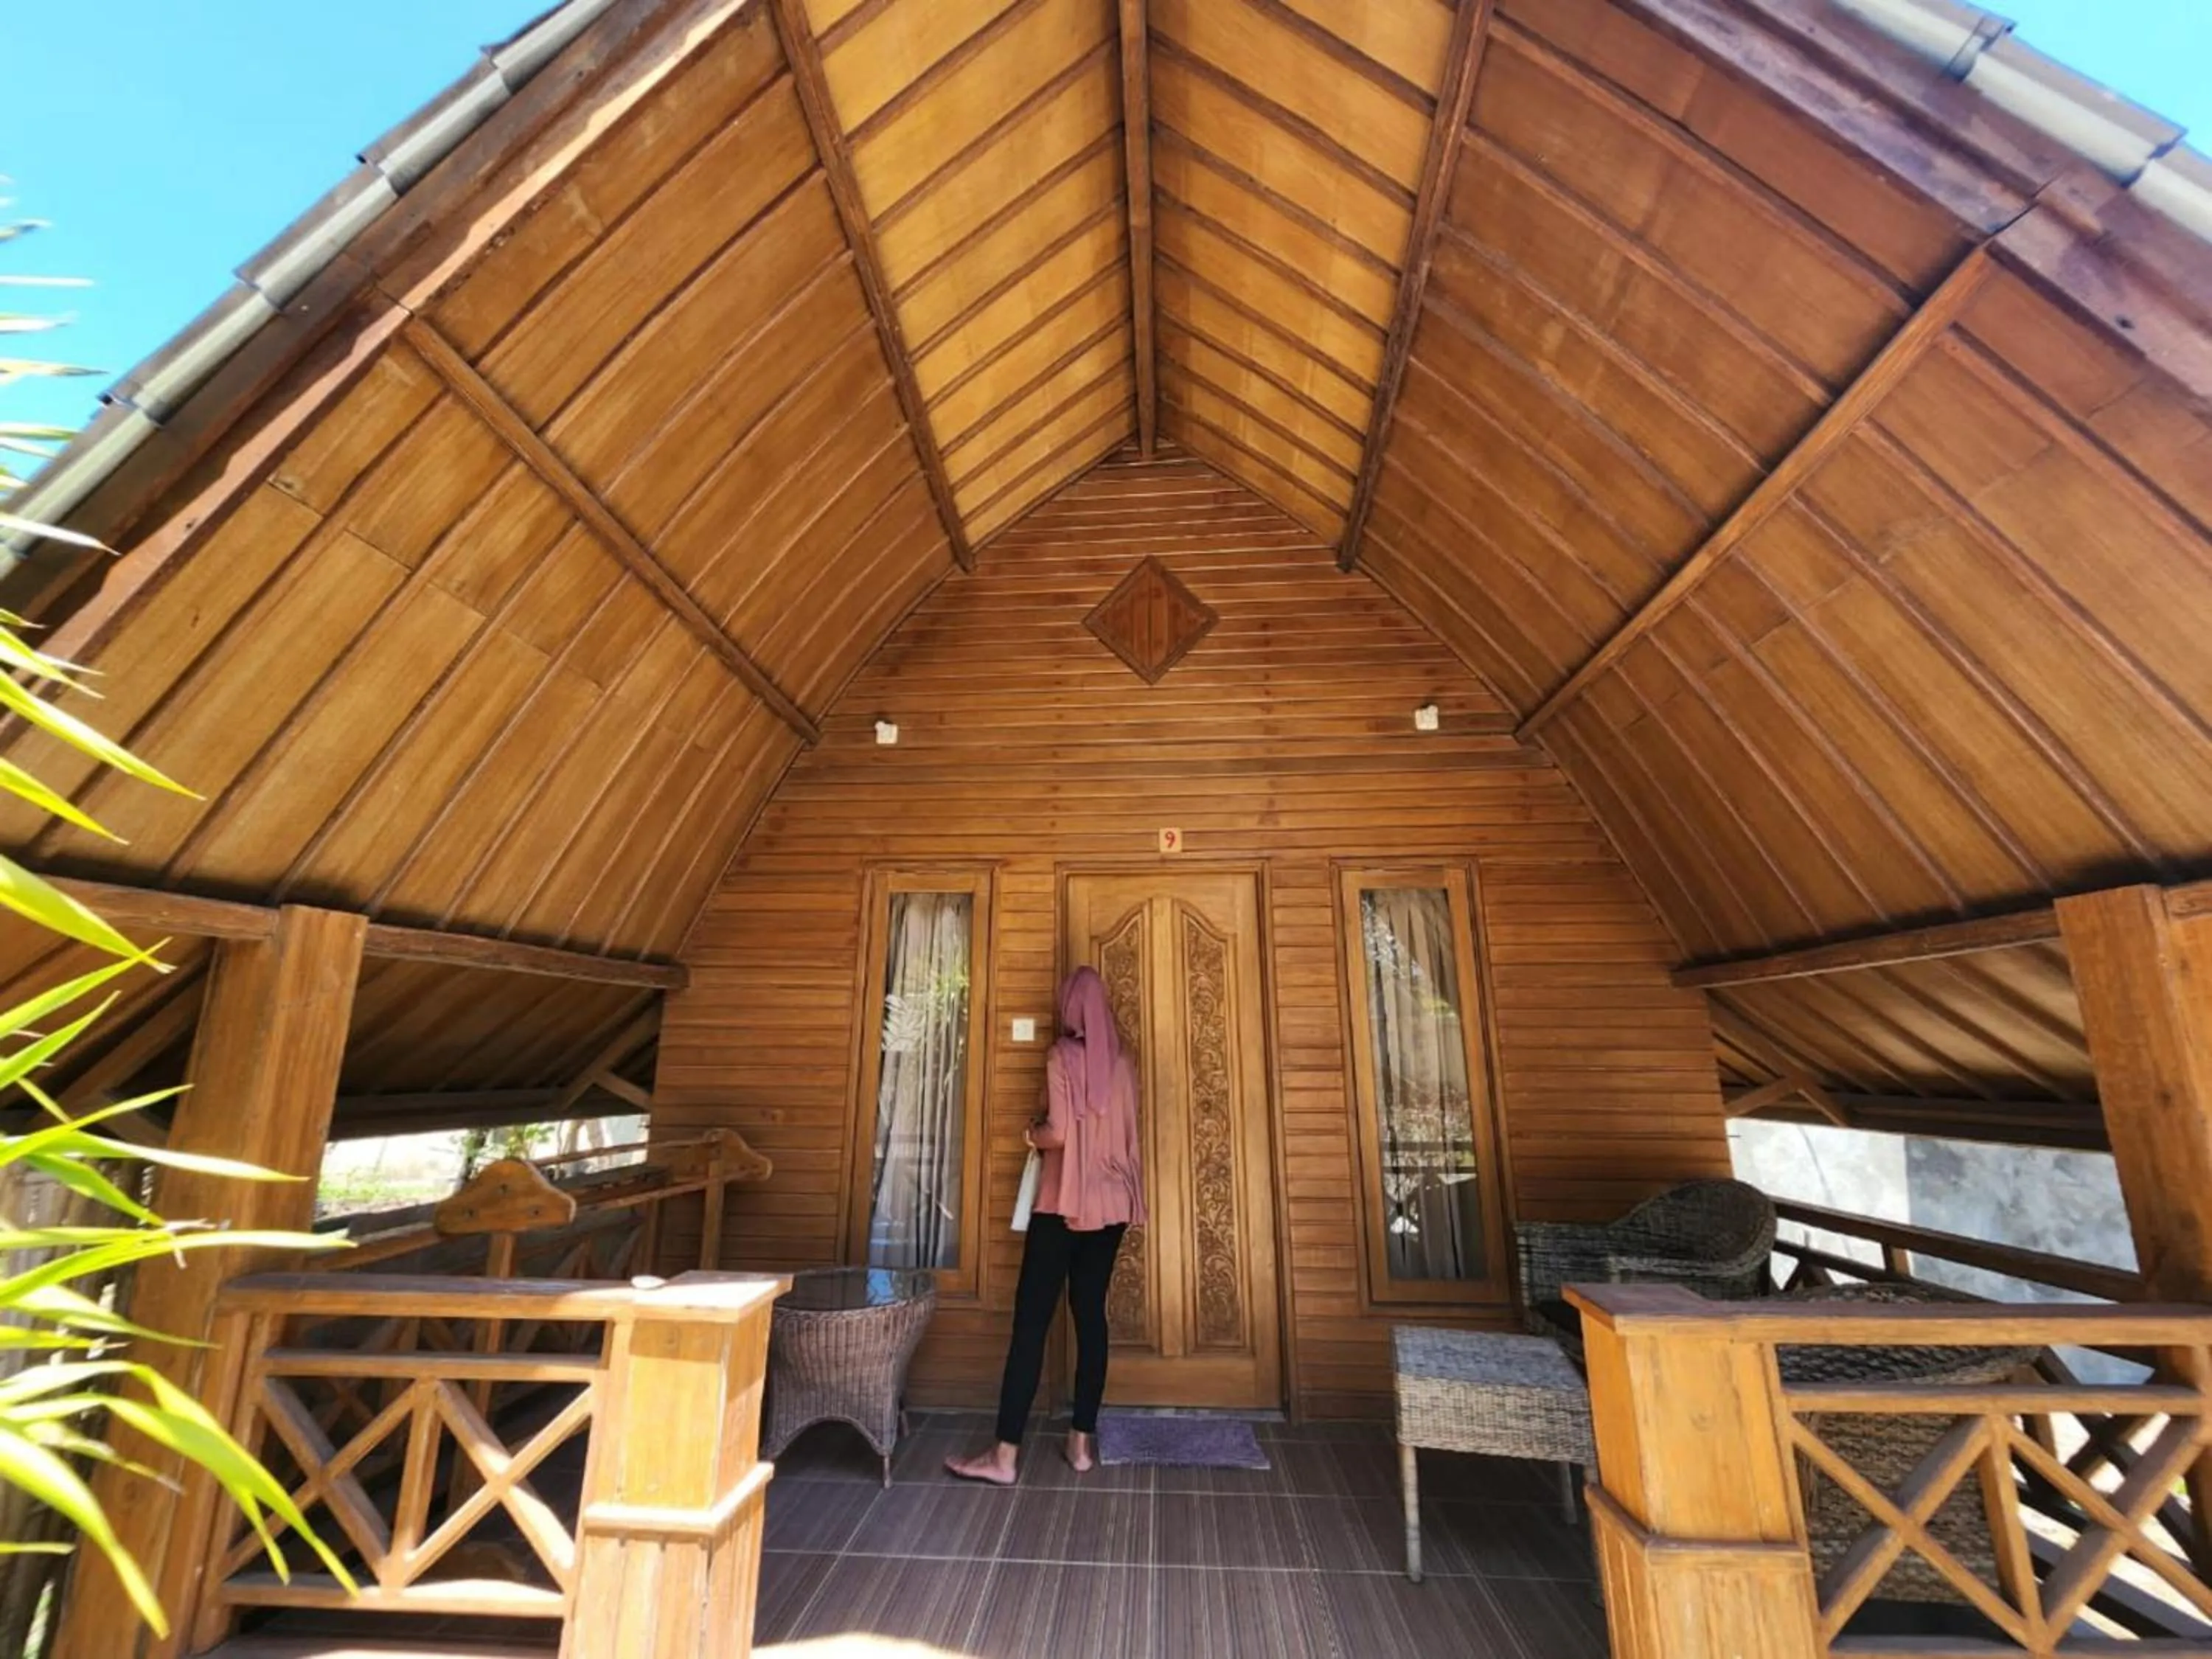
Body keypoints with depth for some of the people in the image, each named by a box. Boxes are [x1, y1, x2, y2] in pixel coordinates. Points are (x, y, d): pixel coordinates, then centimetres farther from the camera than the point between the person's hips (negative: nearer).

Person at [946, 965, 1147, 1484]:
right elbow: (1127, 1134, 11)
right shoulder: (1122, 1061, 4)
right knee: (1091, 1316, 12)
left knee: (1031, 1320, -1)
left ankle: (1005, 1454, 3)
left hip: (1063, 1203, -5)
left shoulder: (1063, 1056, -11)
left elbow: (1059, 1134, -17)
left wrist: (1033, 1133, 2)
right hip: (1111, 1204, 5)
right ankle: (1083, 1440, 19)